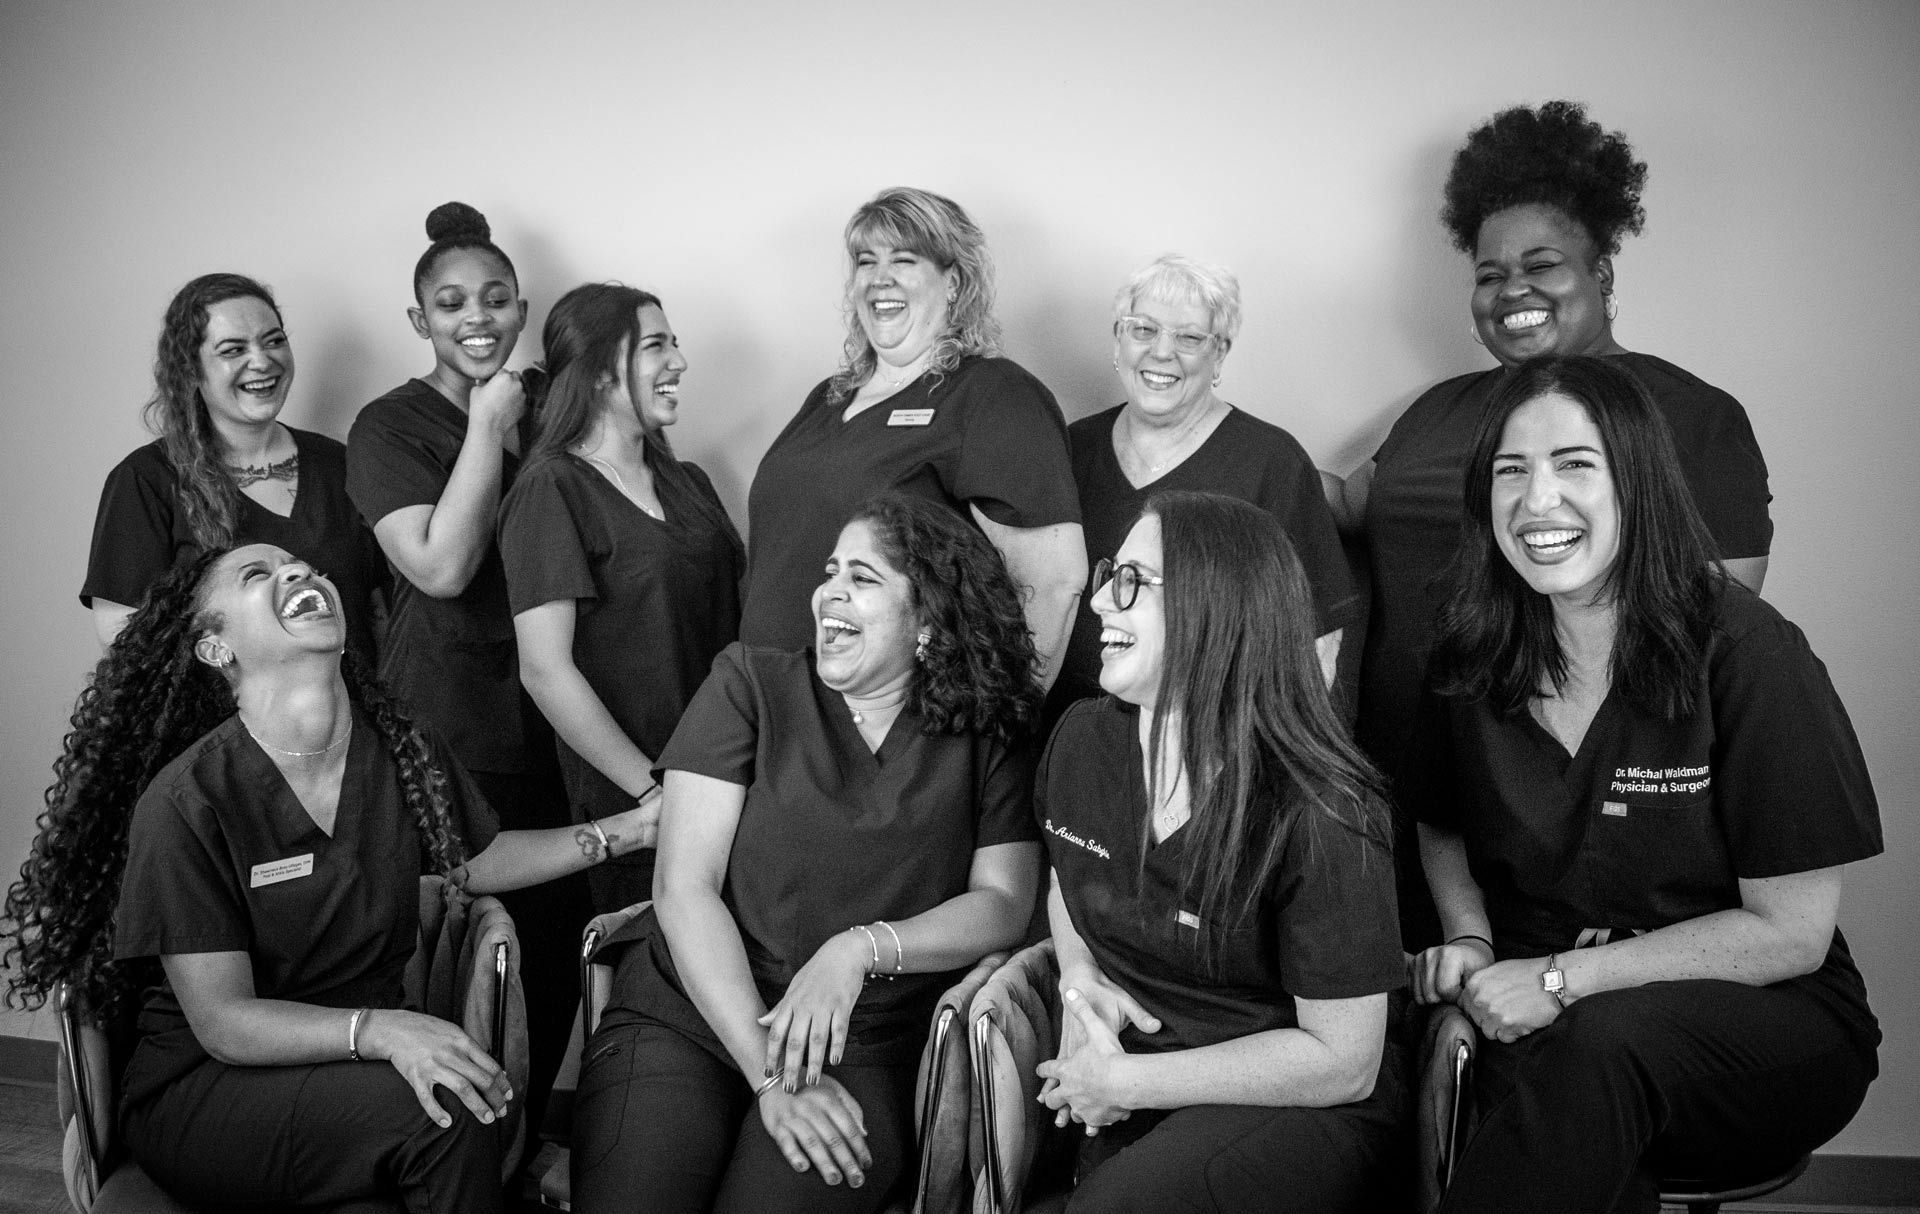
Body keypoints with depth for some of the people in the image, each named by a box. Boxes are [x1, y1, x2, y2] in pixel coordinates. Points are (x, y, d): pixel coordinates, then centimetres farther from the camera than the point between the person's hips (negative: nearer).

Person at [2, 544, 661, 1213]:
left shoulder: (406, 750, -1)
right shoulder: (184, 802, -17)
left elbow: (477, 861, 18)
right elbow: (222, 1021, -17)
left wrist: (630, 828, 6)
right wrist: (378, 1029, -35)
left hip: (359, 1059, 4)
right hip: (198, 1094, -4)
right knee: (440, 1106, -28)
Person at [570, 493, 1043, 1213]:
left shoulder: (984, 740, 7)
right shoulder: (750, 685, 3)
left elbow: (1004, 903, 2)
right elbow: (684, 889, -4)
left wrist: (861, 949, -15)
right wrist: (769, 1071, -12)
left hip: (863, 1052, 0)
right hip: (685, 1016, 0)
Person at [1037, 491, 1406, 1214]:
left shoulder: (1315, 815, -18)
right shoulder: (1081, 741, 0)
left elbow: (1344, 1063, -15)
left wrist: (1126, 1082, -15)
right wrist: (1079, 979, -1)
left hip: (1298, 1109, -5)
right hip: (1120, 1098, 5)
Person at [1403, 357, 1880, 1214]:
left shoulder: (1745, 652, -13)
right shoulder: (1476, 657, 0)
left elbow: (1790, 935, -12)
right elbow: (1442, 832, 17)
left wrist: (1564, 976, -16)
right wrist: (1471, 943, -4)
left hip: (1766, 1021, -2)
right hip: (1542, 1024, 2)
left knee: (1603, 1041, -36)